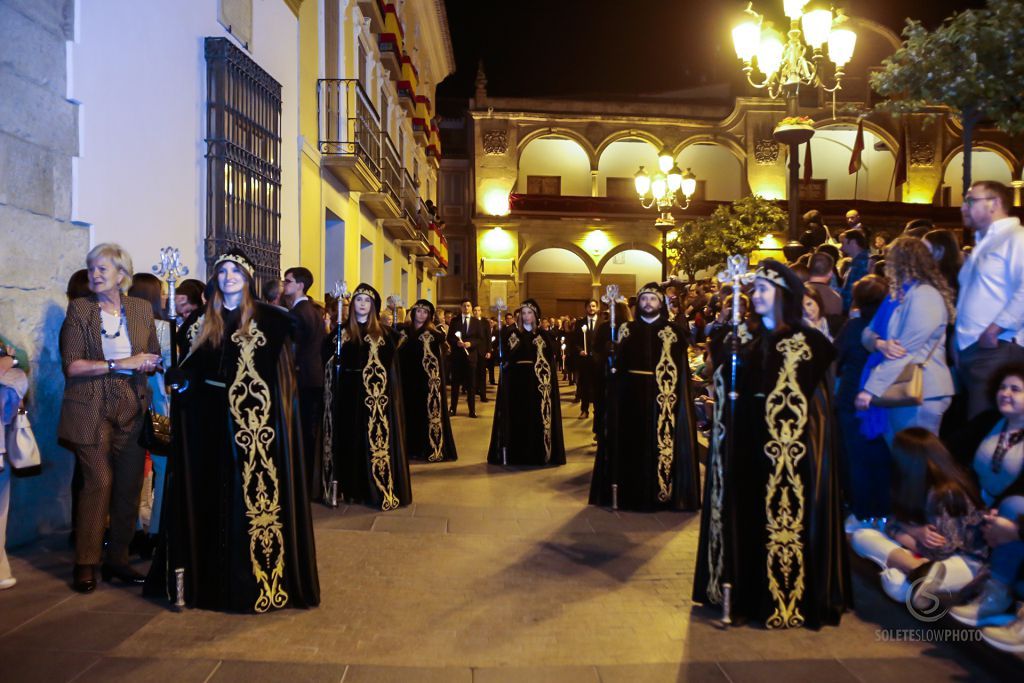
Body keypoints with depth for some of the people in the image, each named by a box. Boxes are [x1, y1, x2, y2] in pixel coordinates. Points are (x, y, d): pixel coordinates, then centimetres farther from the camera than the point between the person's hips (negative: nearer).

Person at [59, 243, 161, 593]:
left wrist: (149, 363, -8)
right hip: (92, 409, -3)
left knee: (129, 486, 4)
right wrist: (121, 364, -14)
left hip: (132, 408, 3)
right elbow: (72, 365, -8)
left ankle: (118, 560, 16)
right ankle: (85, 564, 7)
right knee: (98, 482, -7)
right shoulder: (79, 308, 0)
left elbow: (155, 356, 14)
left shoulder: (142, 308, 9)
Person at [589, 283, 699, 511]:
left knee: (660, 443, 0)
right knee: (632, 444, 5)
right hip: (631, 397, 2)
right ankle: (630, 492, 14)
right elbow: (616, 363, 3)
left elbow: (681, 368, -4)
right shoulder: (627, 330, 9)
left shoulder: (673, 331, 4)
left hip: (662, 398, -1)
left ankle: (661, 492, 10)